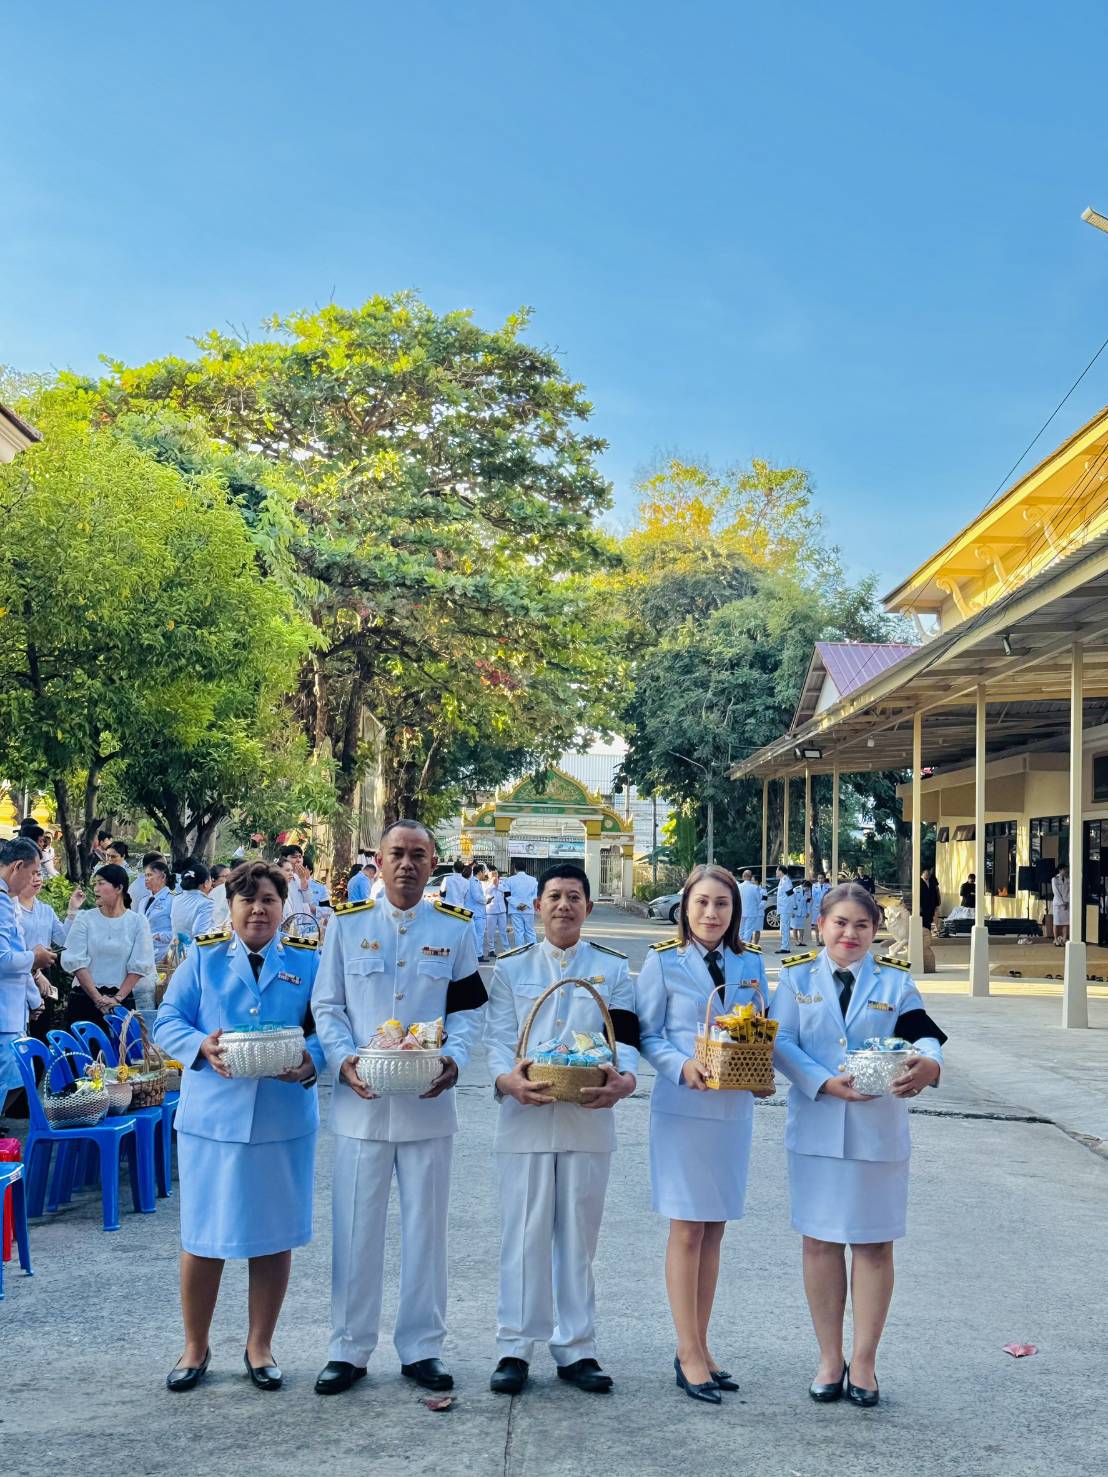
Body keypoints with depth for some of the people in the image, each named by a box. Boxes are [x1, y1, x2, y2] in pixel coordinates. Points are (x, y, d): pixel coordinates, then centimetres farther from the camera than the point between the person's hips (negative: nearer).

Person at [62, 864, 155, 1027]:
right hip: (84, 998, 0)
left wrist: (117, 998, -10)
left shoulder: (138, 922, 1)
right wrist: (98, 999, -11)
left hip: (123, 1000, 0)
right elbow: (75, 962, -5)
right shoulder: (84, 919, 2)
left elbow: (139, 966, -2)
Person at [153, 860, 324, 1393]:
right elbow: (167, 1022, 2)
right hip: (211, 1118, 0)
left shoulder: (308, 961, 6)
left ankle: (260, 1347, 25)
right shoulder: (202, 958, 6)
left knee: (274, 1236, 8)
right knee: (202, 1237, 5)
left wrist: (310, 1058, -18)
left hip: (284, 1122, 1)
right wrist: (201, 1046, -18)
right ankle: (195, 1349, 23)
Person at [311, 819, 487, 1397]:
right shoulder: (347, 924, 3)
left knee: (426, 1228, 8)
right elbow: (326, 1006, 5)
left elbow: (469, 1006, 6)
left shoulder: (455, 928, 5)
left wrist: (454, 1058, -12)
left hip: (428, 1102, 1)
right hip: (361, 1100, 0)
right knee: (355, 1230, 5)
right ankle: (348, 1349, 18)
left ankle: (422, 1348, 20)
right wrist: (343, 1060, -12)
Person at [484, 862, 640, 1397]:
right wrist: (508, 1079, -20)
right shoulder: (511, 966, 8)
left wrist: (624, 1079, -21)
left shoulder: (612, 968, 9)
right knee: (524, 1234, 2)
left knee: (579, 1235, 8)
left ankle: (575, 1348, 17)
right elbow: (497, 1038, 1)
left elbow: (625, 1035, 1)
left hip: (588, 1120, 1)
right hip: (525, 1118, -1)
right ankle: (515, 1347, 12)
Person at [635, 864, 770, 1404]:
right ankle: (689, 1353, 8)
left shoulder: (750, 963, 8)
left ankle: (700, 1346, 22)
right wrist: (683, 1066, -20)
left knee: (714, 1230, 11)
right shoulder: (663, 962, -3)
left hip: (735, 1108, 4)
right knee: (687, 1230, -1)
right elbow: (646, 1035, -3)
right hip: (683, 1107, -4)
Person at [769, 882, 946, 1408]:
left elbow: (922, 1034, -7)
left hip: (879, 1131, 0)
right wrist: (826, 1083, -20)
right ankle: (830, 1358, 20)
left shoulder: (895, 981, 6)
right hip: (816, 1129, 0)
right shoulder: (796, 977, 5)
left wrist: (927, 1062, -31)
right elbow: (781, 1043, -5)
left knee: (874, 1245, 6)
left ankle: (864, 1360, 19)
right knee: (820, 1242, 7)